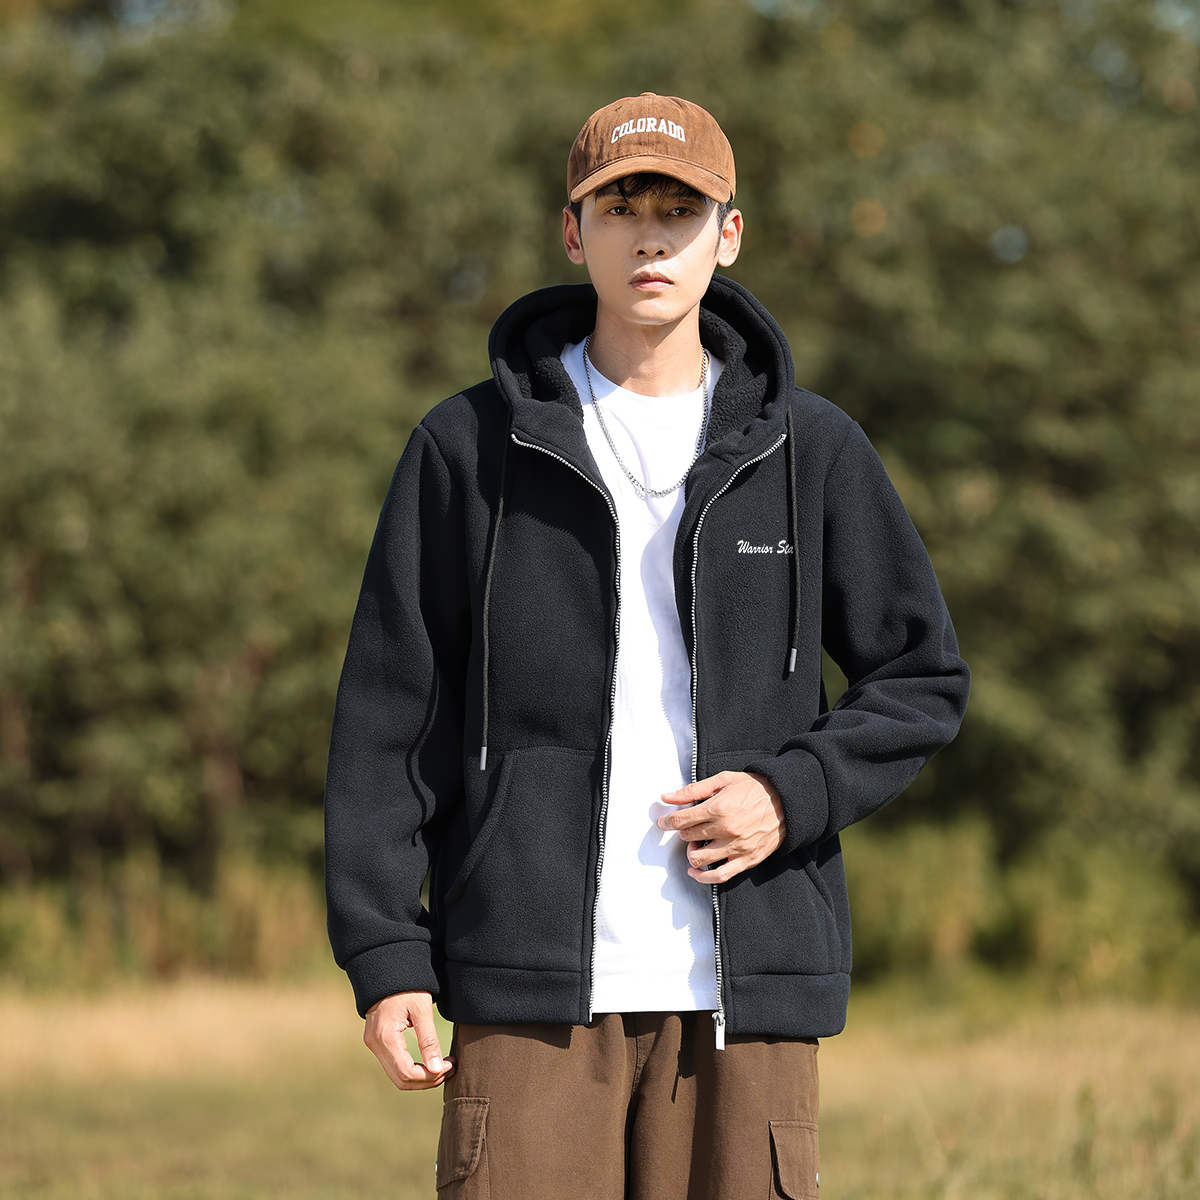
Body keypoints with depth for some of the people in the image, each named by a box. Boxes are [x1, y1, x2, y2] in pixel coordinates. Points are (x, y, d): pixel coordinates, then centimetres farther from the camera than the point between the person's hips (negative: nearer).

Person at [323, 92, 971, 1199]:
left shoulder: (812, 451, 7)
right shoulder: (469, 447, 4)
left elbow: (923, 681, 12)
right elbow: (391, 713, 4)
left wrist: (795, 794, -7)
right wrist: (383, 954, -4)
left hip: (742, 984, 1)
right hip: (536, 986, -1)